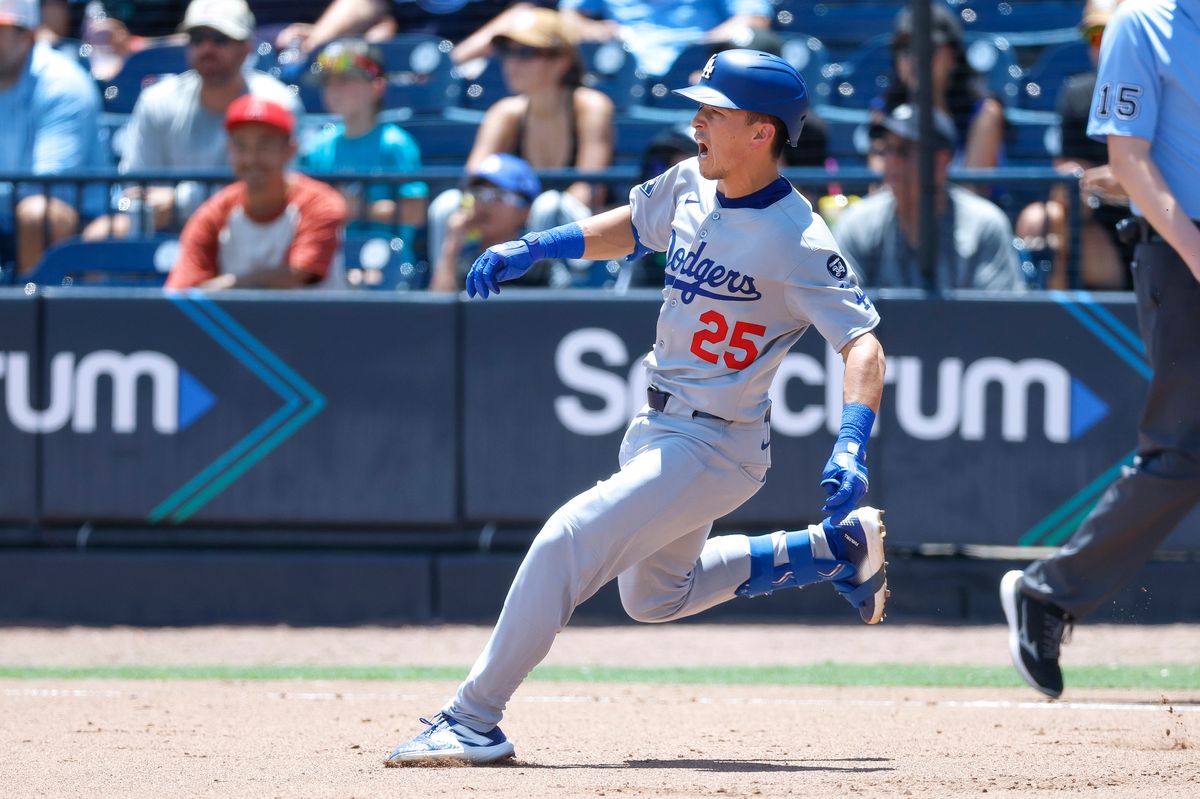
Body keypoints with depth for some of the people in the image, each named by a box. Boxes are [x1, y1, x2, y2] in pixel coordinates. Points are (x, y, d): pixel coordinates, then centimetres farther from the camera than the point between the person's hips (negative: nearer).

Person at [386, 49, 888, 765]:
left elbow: (863, 341, -27)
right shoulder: (690, 184, 1)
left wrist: (852, 447, -41)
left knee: (567, 543, -19)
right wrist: (530, 249, 8)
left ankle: (475, 721, -13)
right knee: (655, 594, 25)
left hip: (714, 447, -10)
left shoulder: (796, 239, -23)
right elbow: (632, 226, 21)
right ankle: (836, 548, 33)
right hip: (659, 429, 10)